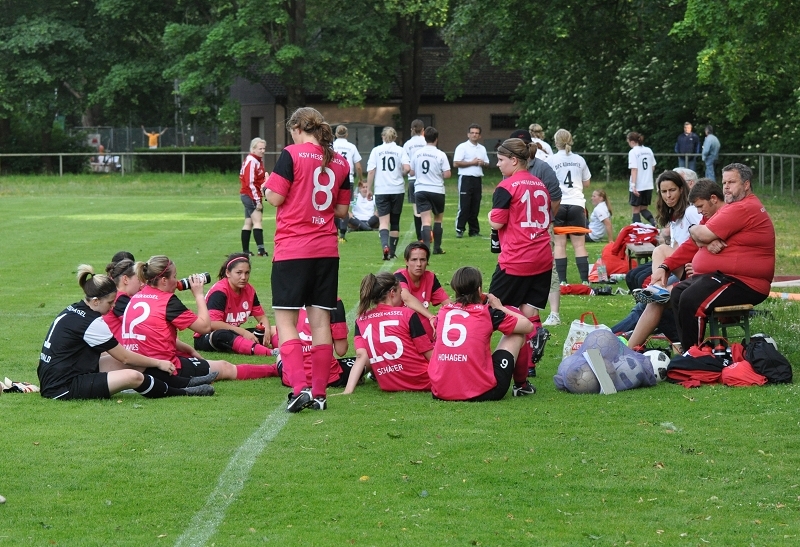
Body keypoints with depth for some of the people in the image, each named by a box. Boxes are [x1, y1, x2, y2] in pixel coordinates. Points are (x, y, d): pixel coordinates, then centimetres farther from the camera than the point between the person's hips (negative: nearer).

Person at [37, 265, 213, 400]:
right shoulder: (91, 323, -17)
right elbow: (125, 357, -7)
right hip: (64, 389, -10)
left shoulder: (73, 310, 11)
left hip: (52, 382, 10)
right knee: (132, 376, -21)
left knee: (116, 360, 11)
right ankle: (182, 393, -3)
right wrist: (159, 363, 5)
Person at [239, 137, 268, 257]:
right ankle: (261, 249, -21)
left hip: (248, 196, 10)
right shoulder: (251, 162, -17)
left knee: (249, 222, 12)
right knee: (257, 220, -15)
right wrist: (257, 200, -20)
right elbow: (250, 183, -20)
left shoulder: (258, 160, 13)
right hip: (250, 195, -10)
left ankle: (245, 250, 16)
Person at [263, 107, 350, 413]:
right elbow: (342, 210, 12)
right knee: (320, 320, 8)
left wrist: (268, 184, 11)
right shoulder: (340, 163, 8)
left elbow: (275, 198, -10)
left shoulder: (292, 155, -8)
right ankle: (319, 393, 10)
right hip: (326, 250, 5)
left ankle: (300, 388, -15)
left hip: (292, 249, -5)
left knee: (285, 318, -1)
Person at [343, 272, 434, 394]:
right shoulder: (407, 314, -9)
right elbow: (429, 354, -7)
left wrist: (348, 390, -17)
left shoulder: (361, 320, 2)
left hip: (387, 386, 6)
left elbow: (361, 356, -11)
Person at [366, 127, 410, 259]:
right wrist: (400, 174, 10)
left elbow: (371, 171, -3)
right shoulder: (400, 150, 2)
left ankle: (385, 245, -31)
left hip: (381, 190, -1)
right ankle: (392, 252, 17)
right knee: (395, 222, 13)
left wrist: (369, 189, 4)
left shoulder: (376, 150, 2)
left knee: (383, 221, -6)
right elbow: (407, 168, -11)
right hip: (397, 190, 1)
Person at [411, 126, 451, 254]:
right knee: (438, 218, 18)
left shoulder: (417, 153, 3)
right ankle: (437, 248, 23)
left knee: (426, 220, -6)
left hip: (420, 190, 2)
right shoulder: (440, 155, -8)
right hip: (437, 190, -2)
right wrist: (439, 175, 10)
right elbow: (447, 174, -11)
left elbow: (412, 172, 11)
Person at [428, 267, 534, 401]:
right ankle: (521, 385, 34)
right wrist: (500, 307, 25)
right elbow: (528, 326, 11)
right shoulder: (487, 313, -1)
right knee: (517, 334, 17)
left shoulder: (443, 312, 9)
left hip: (440, 393, 3)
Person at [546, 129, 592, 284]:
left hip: (557, 205, -2)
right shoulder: (580, 160, 8)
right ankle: (585, 280, -3)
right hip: (577, 204, 2)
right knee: (579, 244, 3)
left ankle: (562, 280, -2)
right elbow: (587, 183, 16)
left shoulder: (551, 160, 0)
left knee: (560, 244, 2)